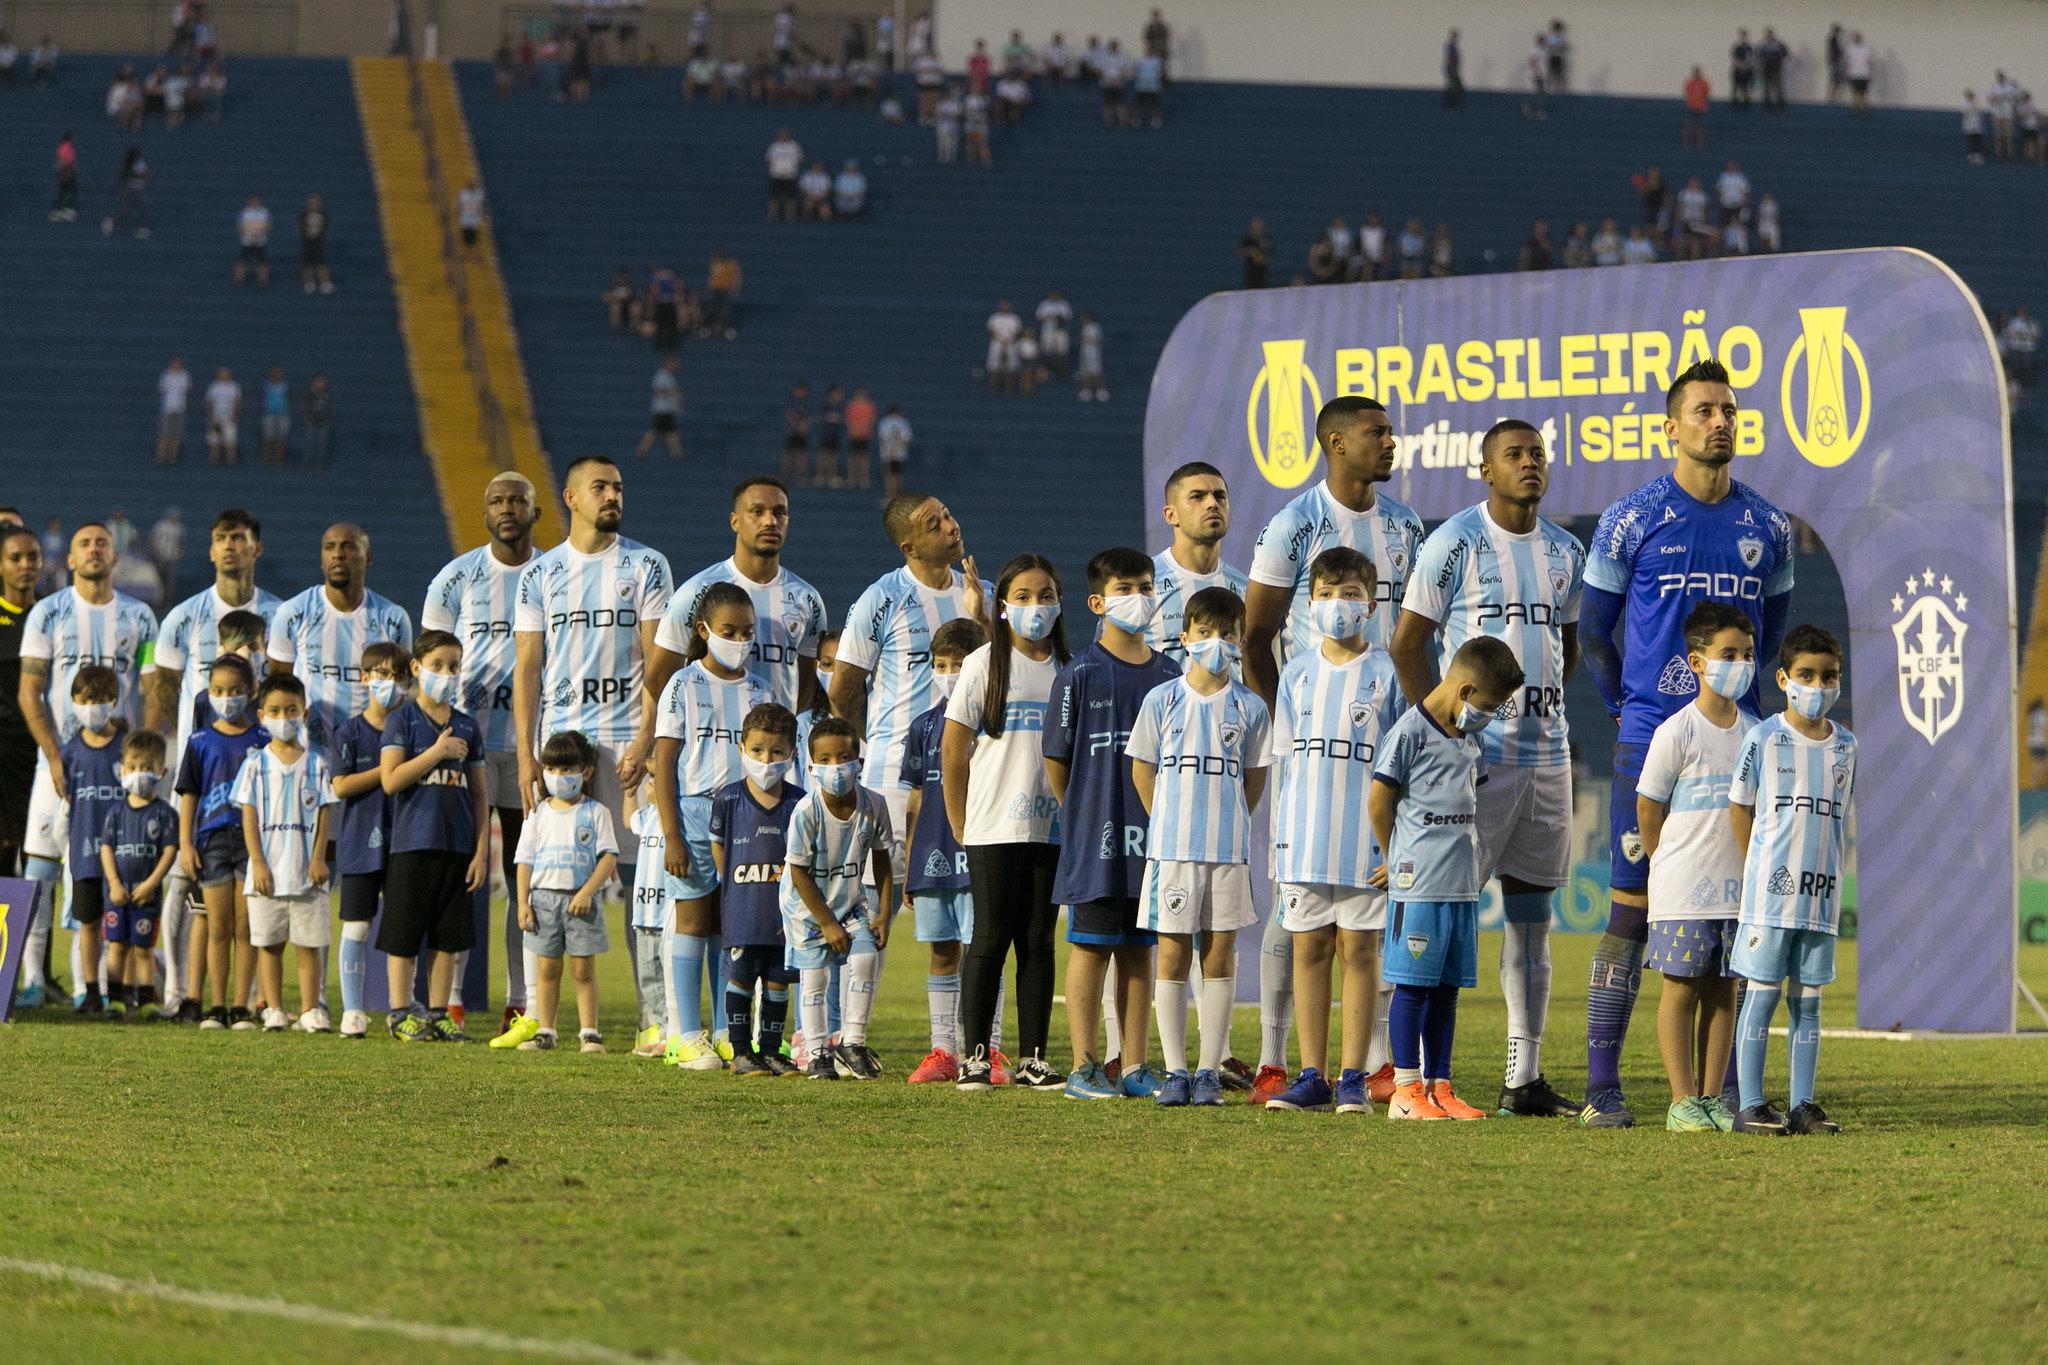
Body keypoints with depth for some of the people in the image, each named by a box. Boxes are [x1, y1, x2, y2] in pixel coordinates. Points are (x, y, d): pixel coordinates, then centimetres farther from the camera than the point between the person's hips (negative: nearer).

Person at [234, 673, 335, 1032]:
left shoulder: (315, 763, 5)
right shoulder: (256, 764, 3)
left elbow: (323, 813, 4)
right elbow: (249, 815, 0)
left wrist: (319, 858, -6)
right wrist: (258, 863, -7)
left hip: (306, 870, 0)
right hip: (268, 871, 0)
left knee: (308, 944, 1)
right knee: (269, 944, 4)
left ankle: (310, 1010, 4)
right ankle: (273, 1011, 8)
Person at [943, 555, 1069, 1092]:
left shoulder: (1067, 670, 9)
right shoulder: (985, 665, -1)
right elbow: (953, 749, 1)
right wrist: (959, 826, -1)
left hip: (1051, 827, 3)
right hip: (993, 828, -3)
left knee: (1038, 942, 5)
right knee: (990, 941, -3)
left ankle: (1033, 1057, 8)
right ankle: (974, 1056, 2)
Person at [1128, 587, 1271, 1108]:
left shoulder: (1249, 707, 3)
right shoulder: (1163, 700, 1)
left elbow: (1255, 776, 12)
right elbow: (1142, 769, 8)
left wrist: (1226, 825, 7)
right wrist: (1171, 823, 8)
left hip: (1229, 850, 1)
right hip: (1171, 848, -1)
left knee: (1220, 956, 2)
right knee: (1173, 956, 0)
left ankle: (1209, 1071, 6)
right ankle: (1175, 1072, 3)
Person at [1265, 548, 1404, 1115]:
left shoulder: (1386, 675, 0)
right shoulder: (1298, 674, 8)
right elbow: (1286, 759, 12)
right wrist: (1281, 836, 7)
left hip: (1364, 836, -3)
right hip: (1303, 832, 3)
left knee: (1359, 950, 0)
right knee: (1308, 948, 4)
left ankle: (1354, 1078, 3)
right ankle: (1311, 1078, 8)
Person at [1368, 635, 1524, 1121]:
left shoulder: (1471, 739, 15)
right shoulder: (1409, 732, -10)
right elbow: (1379, 802, -7)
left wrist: (1473, 869, 14)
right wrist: (1401, 860, 4)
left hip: (1463, 885, 8)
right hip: (1418, 885, -8)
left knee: (1447, 988, 9)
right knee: (1412, 985, -4)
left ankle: (1438, 1086, 13)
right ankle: (1406, 1089, -1)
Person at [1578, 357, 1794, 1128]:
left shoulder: (1767, 529, 7)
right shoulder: (1632, 521, -2)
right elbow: (1592, 629, 7)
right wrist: (1630, 709, 7)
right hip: (1651, 739, -3)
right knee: (1632, 910, -4)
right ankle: (1601, 1089, -2)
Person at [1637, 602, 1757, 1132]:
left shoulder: (1754, 732, 8)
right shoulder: (1677, 732, -8)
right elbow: (1648, 810, -2)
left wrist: (1750, 870, 11)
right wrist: (1674, 868, 3)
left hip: (1738, 887, 5)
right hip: (1684, 889, -5)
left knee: (1723, 990, 6)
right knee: (1681, 988, -2)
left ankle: (1712, 1099, 11)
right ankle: (1683, 1102, 0)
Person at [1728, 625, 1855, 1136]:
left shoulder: (1845, 745, 9)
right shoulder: (1764, 739, -4)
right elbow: (1739, 807, 3)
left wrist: (1832, 870, 8)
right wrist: (1759, 870, 3)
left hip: (1823, 892, 4)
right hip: (1770, 888, -4)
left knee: (1807, 1000, 7)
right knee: (1762, 994, -4)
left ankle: (1802, 1105, 10)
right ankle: (1750, 1106, -2)